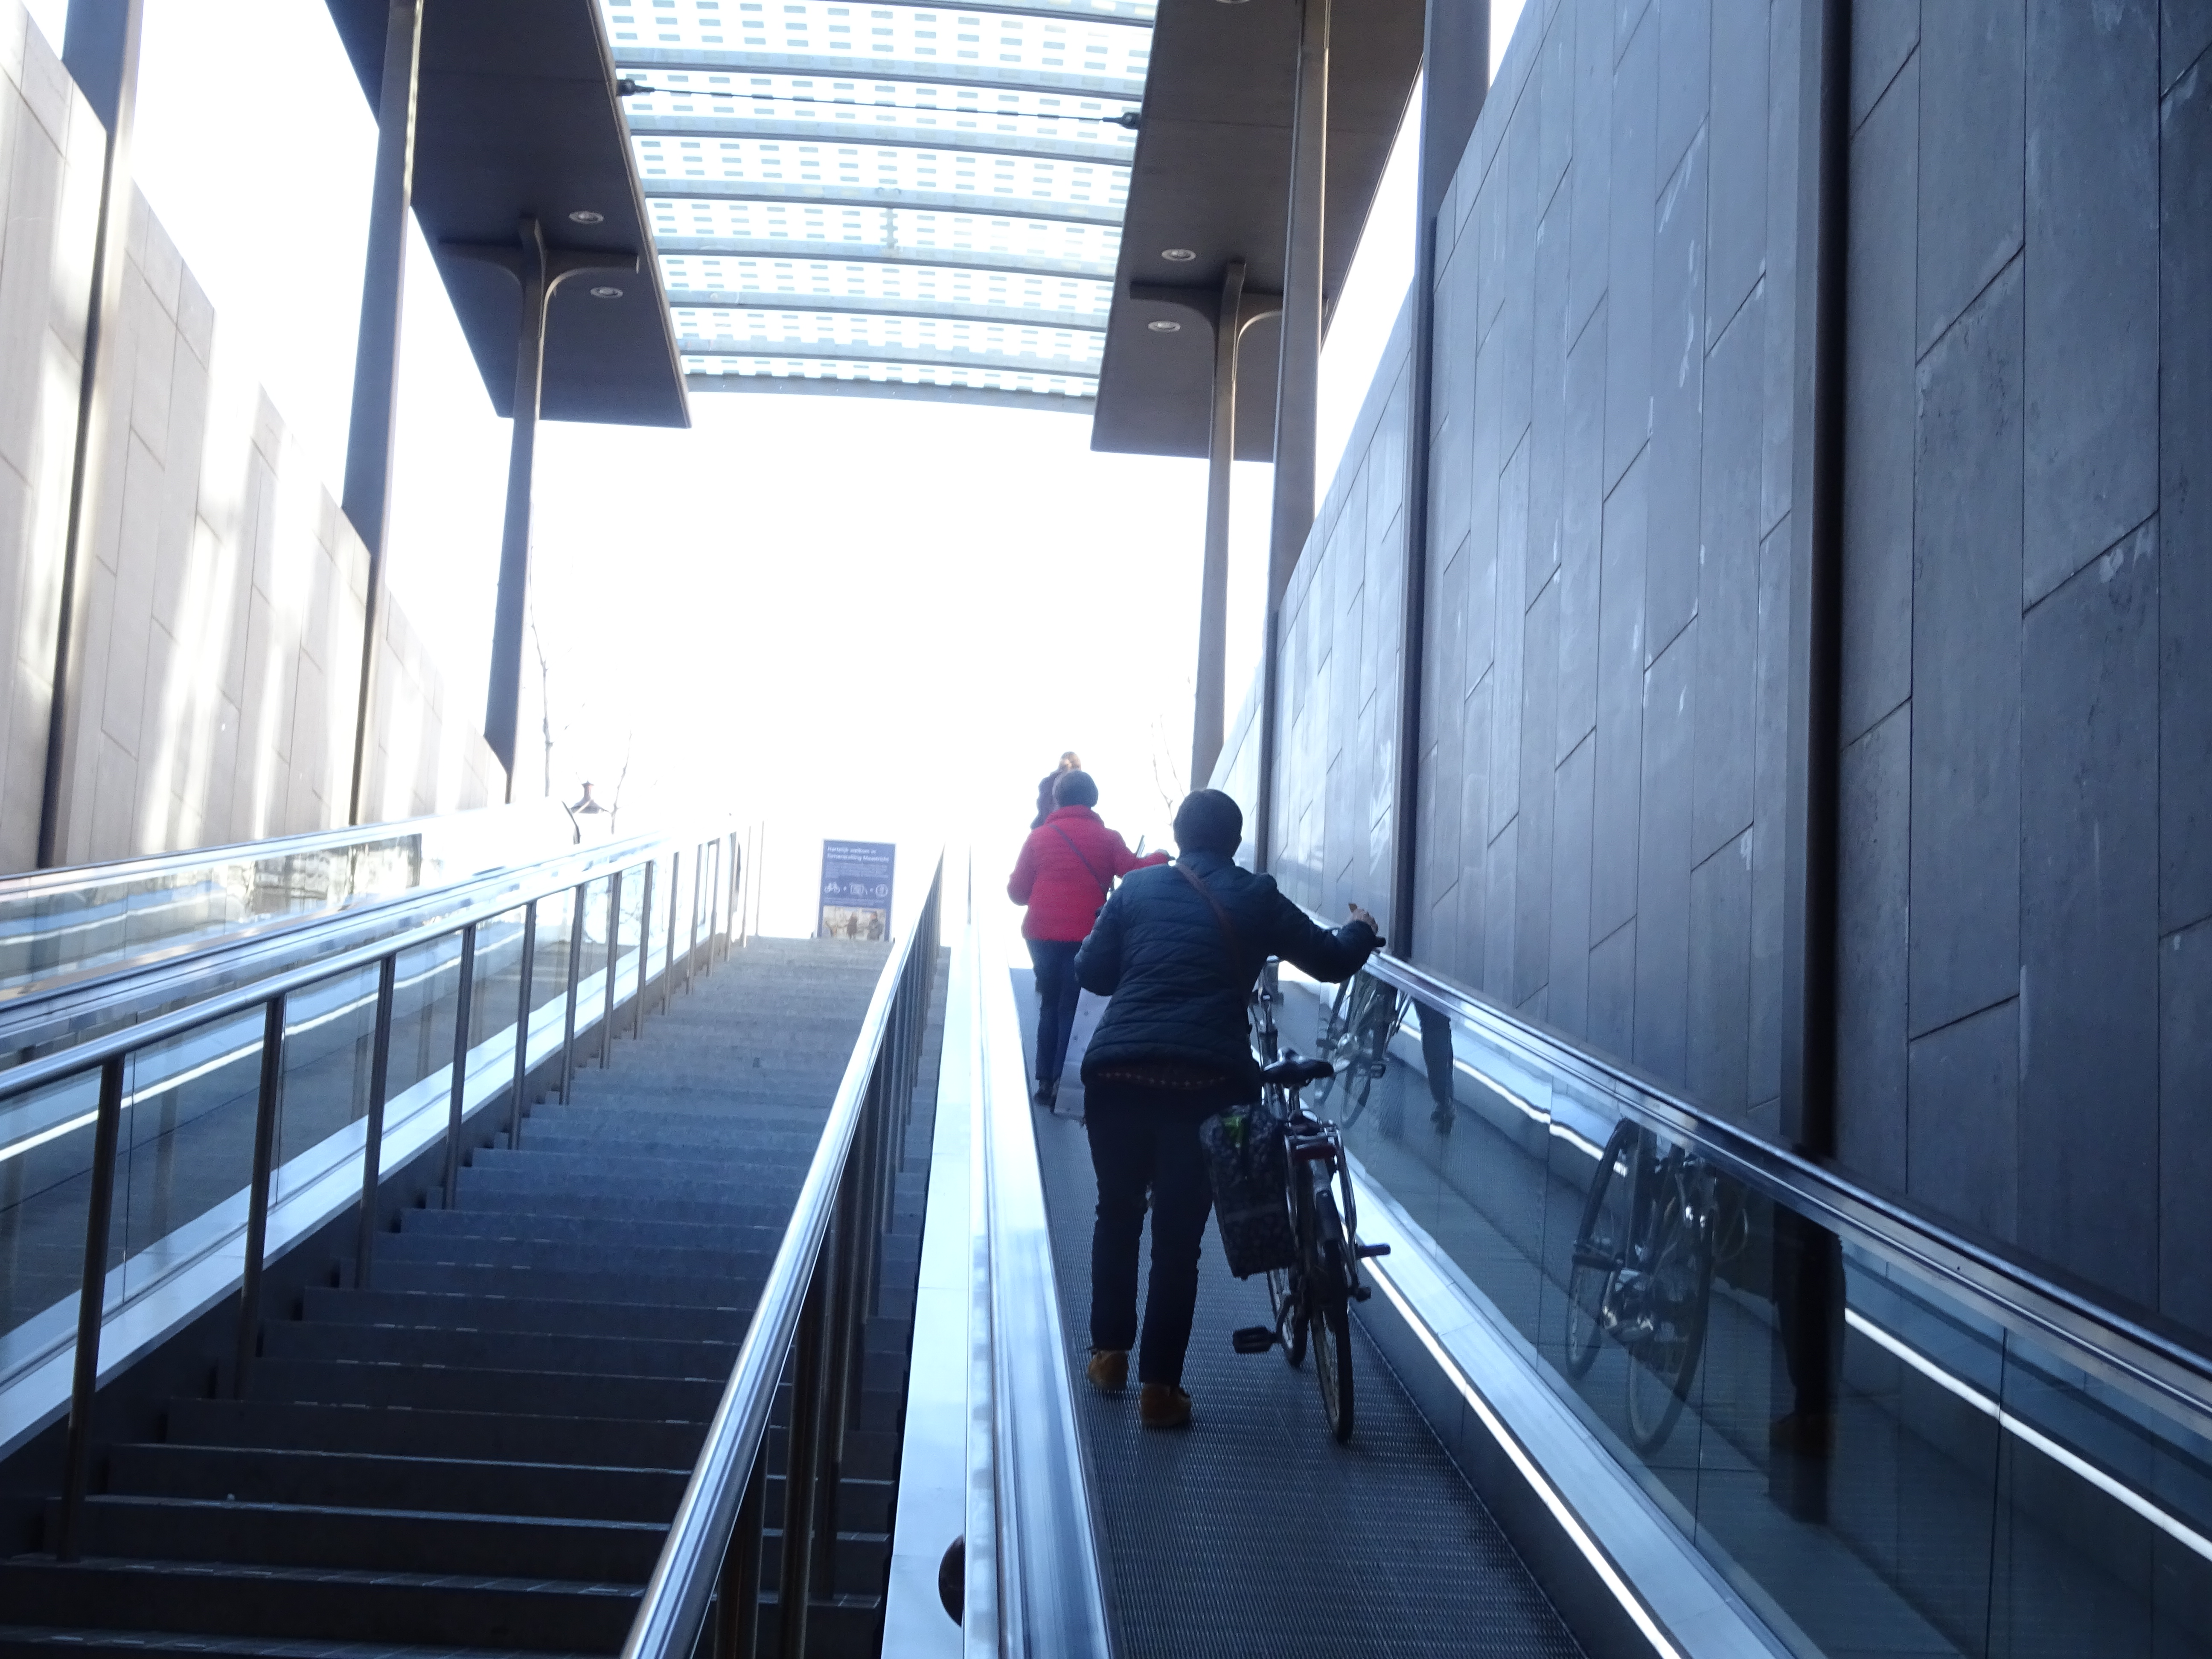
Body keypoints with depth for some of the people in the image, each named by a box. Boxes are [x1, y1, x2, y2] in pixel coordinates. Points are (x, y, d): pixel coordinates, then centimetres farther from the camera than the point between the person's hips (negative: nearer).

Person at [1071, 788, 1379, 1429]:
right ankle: (1160, 1387, 5)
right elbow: (1331, 961, 17)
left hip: (1118, 1071, 2)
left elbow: (1090, 972, 14)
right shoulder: (1257, 900, 11)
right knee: (1178, 1235, 6)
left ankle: (1109, 1354, 27)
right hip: (1207, 1080, -1)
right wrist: (1360, 931, 38)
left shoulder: (1138, 889, 14)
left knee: (1118, 1213, 22)